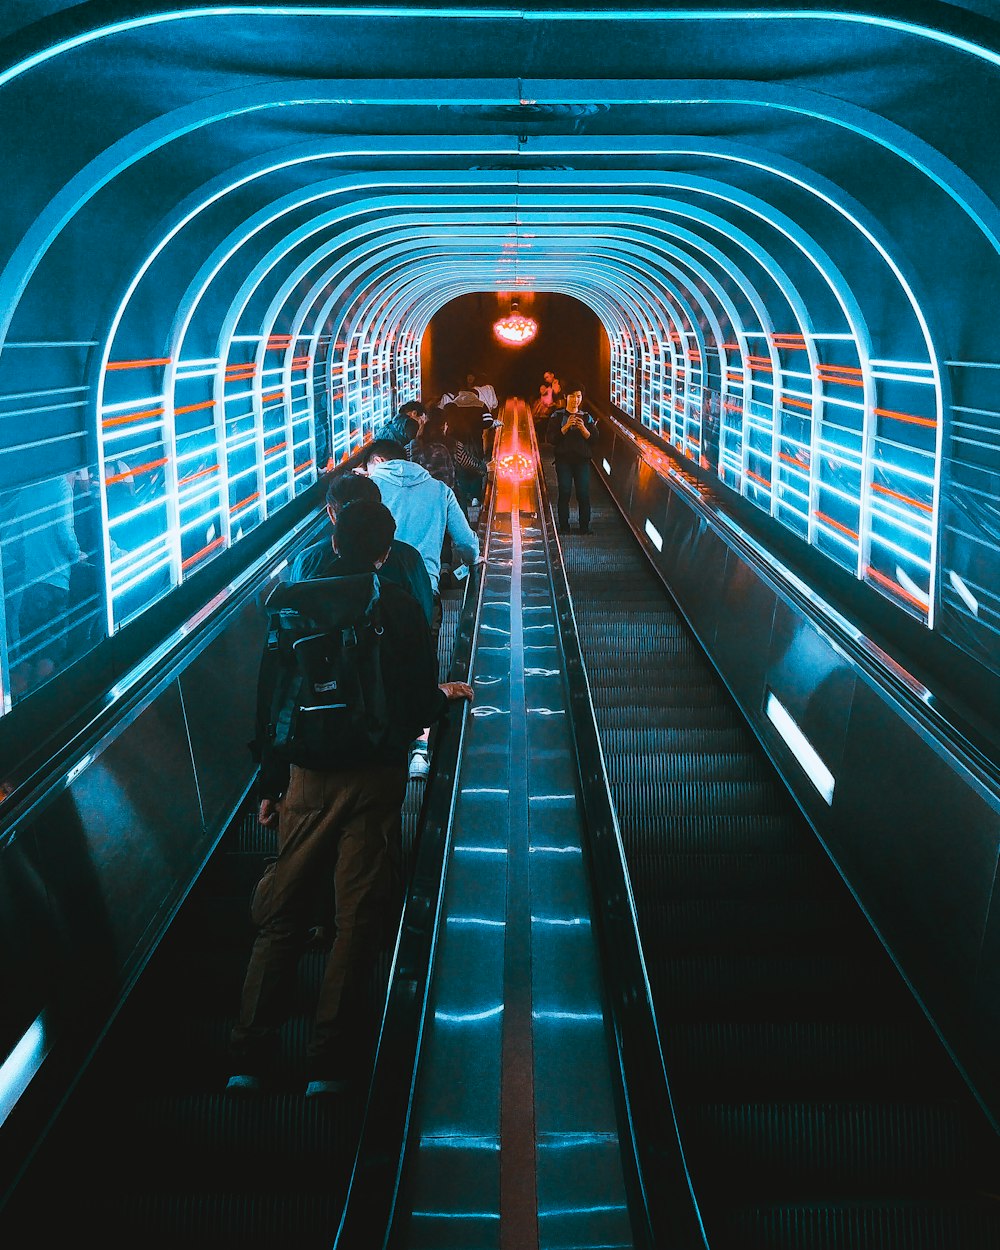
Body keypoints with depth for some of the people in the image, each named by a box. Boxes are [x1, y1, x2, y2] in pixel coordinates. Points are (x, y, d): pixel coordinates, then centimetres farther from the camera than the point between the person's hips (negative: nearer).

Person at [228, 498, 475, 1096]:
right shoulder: (401, 609, -4)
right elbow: (419, 706, -3)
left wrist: (270, 786, 13)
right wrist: (446, 696, 21)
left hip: (308, 778, 2)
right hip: (376, 778, -2)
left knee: (281, 916, 9)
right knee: (359, 918, 3)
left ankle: (251, 1058, 8)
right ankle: (329, 1062, 3)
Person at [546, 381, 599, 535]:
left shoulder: (587, 417, 10)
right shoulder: (558, 416, 4)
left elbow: (595, 439, 5)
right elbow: (550, 439, -5)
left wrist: (583, 429, -11)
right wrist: (566, 427, -15)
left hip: (582, 460, 1)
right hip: (563, 460, -1)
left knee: (584, 494, -6)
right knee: (564, 493, -6)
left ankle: (585, 527, 1)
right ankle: (564, 527, 0)